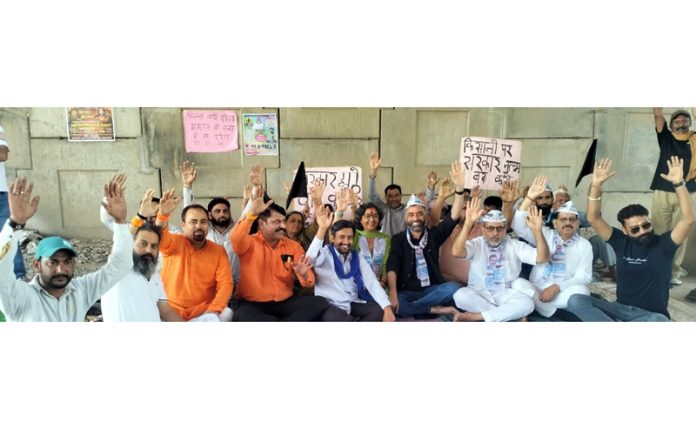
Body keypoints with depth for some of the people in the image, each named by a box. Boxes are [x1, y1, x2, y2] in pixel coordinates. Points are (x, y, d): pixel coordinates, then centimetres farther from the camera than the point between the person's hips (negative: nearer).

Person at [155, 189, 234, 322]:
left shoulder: (218, 251, 3)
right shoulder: (174, 243, 0)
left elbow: (226, 283, -4)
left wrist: (214, 309, -20)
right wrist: (163, 214, -45)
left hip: (203, 311, 1)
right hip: (171, 310, -1)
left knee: (226, 313, -27)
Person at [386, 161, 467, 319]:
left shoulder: (433, 235, 5)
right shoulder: (398, 239, -1)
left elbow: (453, 217, -9)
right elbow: (392, 267, -14)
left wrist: (459, 188, -24)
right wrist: (393, 294, -31)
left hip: (431, 289, 2)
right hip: (406, 292, -2)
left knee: (454, 287, -28)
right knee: (391, 304, -33)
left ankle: (411, 308, -20)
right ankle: (435, 309, -22)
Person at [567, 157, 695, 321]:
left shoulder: (663, 244, -4)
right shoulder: (622, 242, 2)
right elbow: (593, 219, -6)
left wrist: (679, 183, -26)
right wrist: (596, 186, -18)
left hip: (651, 315, -2)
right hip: (620, 308, 3)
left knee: (659, 321, -40)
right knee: (575, 301, -22)